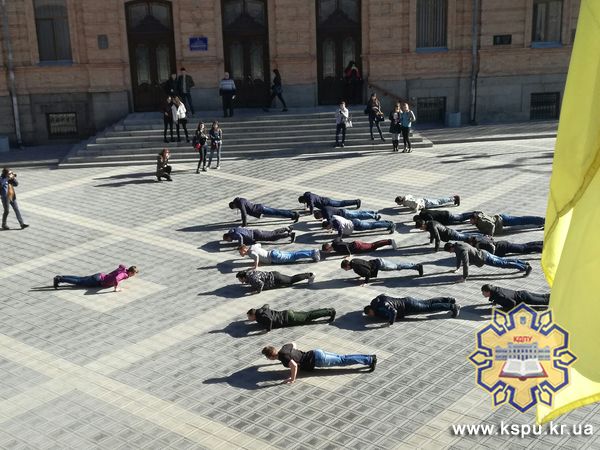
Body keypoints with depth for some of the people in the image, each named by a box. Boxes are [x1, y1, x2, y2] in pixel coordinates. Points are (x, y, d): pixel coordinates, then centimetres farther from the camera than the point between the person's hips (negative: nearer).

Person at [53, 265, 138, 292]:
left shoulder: (124, 269, 5)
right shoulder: (124, 274, -23)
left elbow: (121, 265, 32)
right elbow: (116, 278, -46)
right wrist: (116, 288, -30)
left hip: (99, 276, 8)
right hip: (97, 281, -8)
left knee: (79, 279, 12)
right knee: (78, 282, -6)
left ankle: (60, 277, 11)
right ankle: (59, 280, -8)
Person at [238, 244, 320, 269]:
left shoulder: (250, 252, -16)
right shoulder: (252, 247, 13)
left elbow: (256, 256, -39)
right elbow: (259, 245, 33)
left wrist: (256, 267, -30)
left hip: (274, 257, -9)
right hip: (273, 252, 9)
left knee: (292, 257, -10)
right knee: (292, 254, 8)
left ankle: (312, 254, -14)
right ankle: (313, 252, 5)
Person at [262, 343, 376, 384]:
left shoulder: (283, 357, -19)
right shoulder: (283, 348, 8)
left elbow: (294, 365, -37)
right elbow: (293, 344, 29)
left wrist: (292, 379, -25)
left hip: (317, 360, -8)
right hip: (316, 353, 8)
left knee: (342, 361, -4)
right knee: (341, 358, 9)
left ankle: (370, 360, -4)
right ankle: (369, 358, 9)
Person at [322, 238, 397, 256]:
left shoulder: (336, 246, -21)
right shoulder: (334, 242, 5)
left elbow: (345, 245, -36)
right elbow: (339, 238, 25)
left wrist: (349, 254, -27)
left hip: (356, 247, -8)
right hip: (355, 244, 8)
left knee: (372, 246, -4)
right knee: (372, 245, 10)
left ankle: (390, 241, -4)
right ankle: (389, 241, 11)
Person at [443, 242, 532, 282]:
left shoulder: (462, 250, -28)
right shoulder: (457, 245, 3)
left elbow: (465, 264, -31)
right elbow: (459, 258, 23)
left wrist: (465, 277, -27)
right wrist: (457, 268, 31)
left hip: (484, 258, -9)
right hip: (484, 254, 9)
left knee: (503, 264, -5)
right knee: (502, 260, 18)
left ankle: (526, 267, -3)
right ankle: (524, 263, 28)